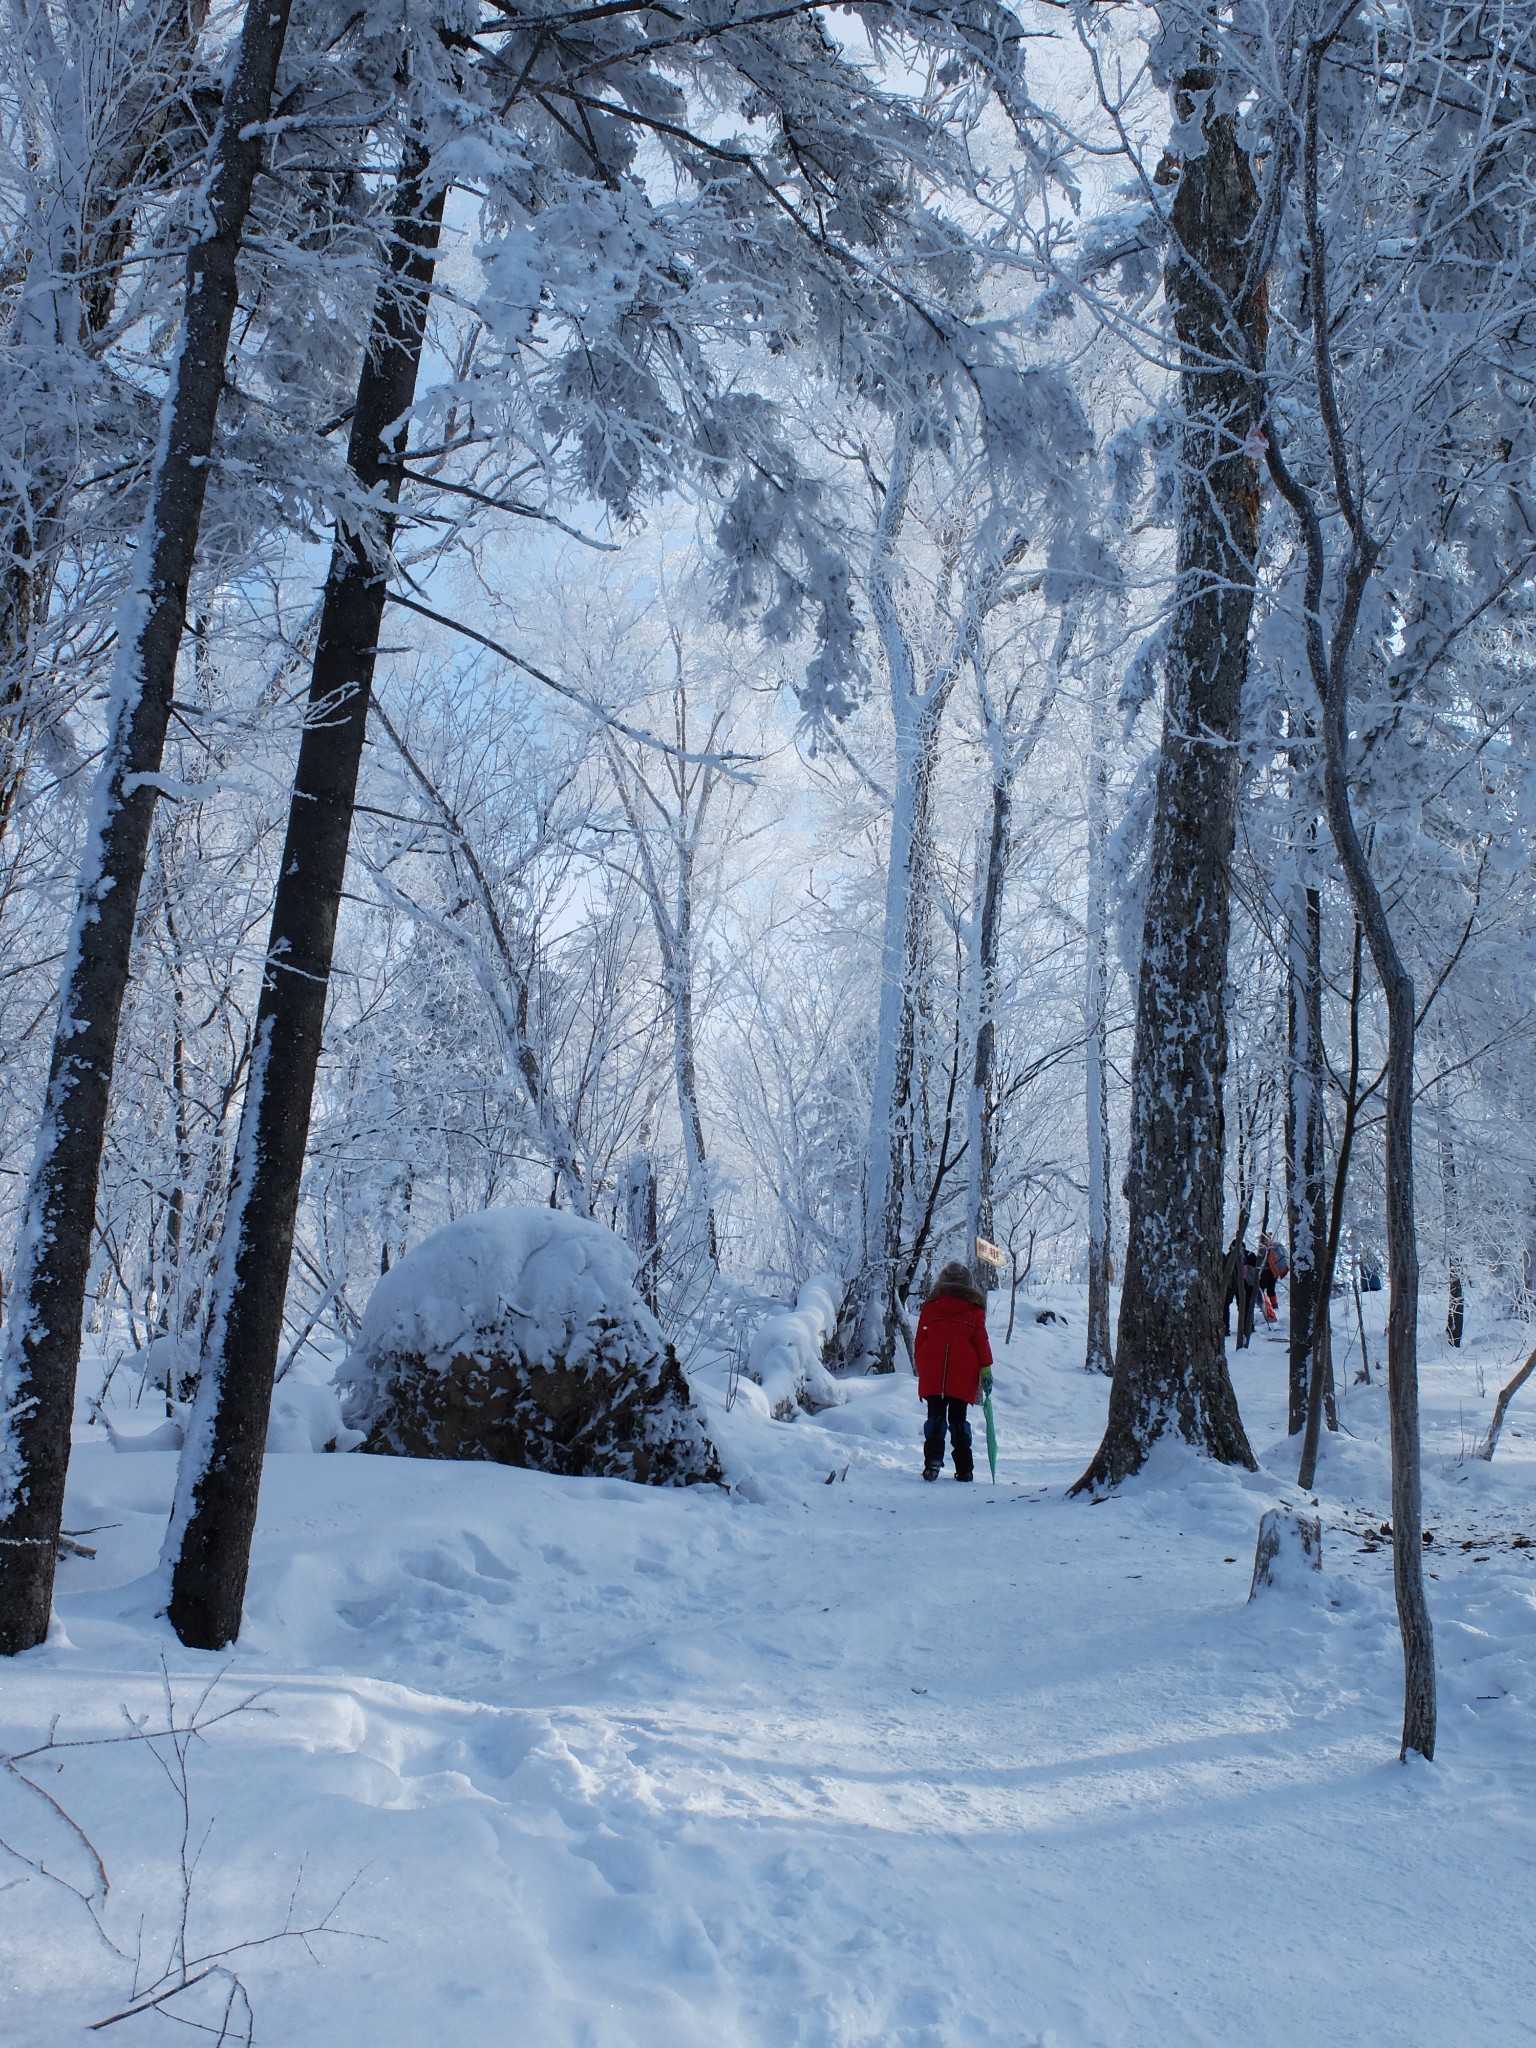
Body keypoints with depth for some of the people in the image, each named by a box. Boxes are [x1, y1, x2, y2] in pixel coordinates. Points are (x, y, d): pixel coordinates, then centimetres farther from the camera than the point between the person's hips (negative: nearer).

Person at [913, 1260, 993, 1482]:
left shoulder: (930, 1307, 8)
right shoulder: (975, 1310, 6)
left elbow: (919, 1340, 9)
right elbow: (981, 1341, 3)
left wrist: (919, 1368, 17)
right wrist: (986, 1369, 7)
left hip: (932, 1374, 0)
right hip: (963, 1376, 0)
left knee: (935, 1416, 5)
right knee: (958, 1419, 9)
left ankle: (933, 1459, -15)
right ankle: (964, 1469, 6)